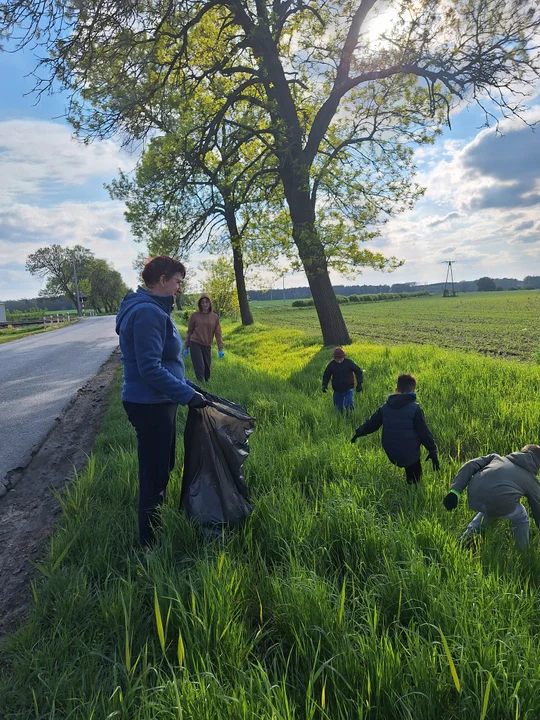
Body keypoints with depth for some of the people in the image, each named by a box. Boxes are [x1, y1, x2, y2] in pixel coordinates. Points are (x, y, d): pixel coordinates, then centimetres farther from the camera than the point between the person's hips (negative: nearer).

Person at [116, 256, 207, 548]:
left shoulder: (153, 310, 12)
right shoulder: (147, 313, -21)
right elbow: (150, 369, -26)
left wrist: (186, 384, 17)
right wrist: (187, 395, -21)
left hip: (158, 403, 11)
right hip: (150, 406, -11)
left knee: (162, 468, 23)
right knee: (155, 475, 2)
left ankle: (157, 527, 41)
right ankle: (151, 543, 19)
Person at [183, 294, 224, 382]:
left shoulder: (215, 317, 4)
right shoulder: (195, 315, -1)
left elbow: (218, 333, 2)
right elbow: (189, 332, 4)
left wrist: (220, 348, -4)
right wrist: (186, 347, 4)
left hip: (207, 346, 3)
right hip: (195, 344, -3)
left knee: (207, 368, 9)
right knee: (199, 368, -9)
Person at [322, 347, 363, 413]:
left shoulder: (349, 362, -8)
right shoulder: (331, 364, -2)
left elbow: (358, 372, 1)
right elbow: (326, 375, 10)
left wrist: (359, 384, -8)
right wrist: (324, 385, -6)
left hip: (348, 390, -2)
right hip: (337, 391, 3)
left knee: (349, 406, -17)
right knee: (338, 408, 9)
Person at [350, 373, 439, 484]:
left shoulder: (385, 407, 0)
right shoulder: (415, 408, -13)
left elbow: (371, 424, 9)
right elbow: (424, 432, -11)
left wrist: (358, 433, 25)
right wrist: (433, 451, -2)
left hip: (391, 455, 4)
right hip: (410, 456, -4)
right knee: (414, 480, 12)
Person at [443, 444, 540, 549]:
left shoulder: (497, 457, 32)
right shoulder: (531, 480, 27)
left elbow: (470, 466, 16)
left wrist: (454, 491, 9)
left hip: (474, 498, 3)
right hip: (501, 502, -3)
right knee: (521, 520, 31)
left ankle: (469, 534, 32)